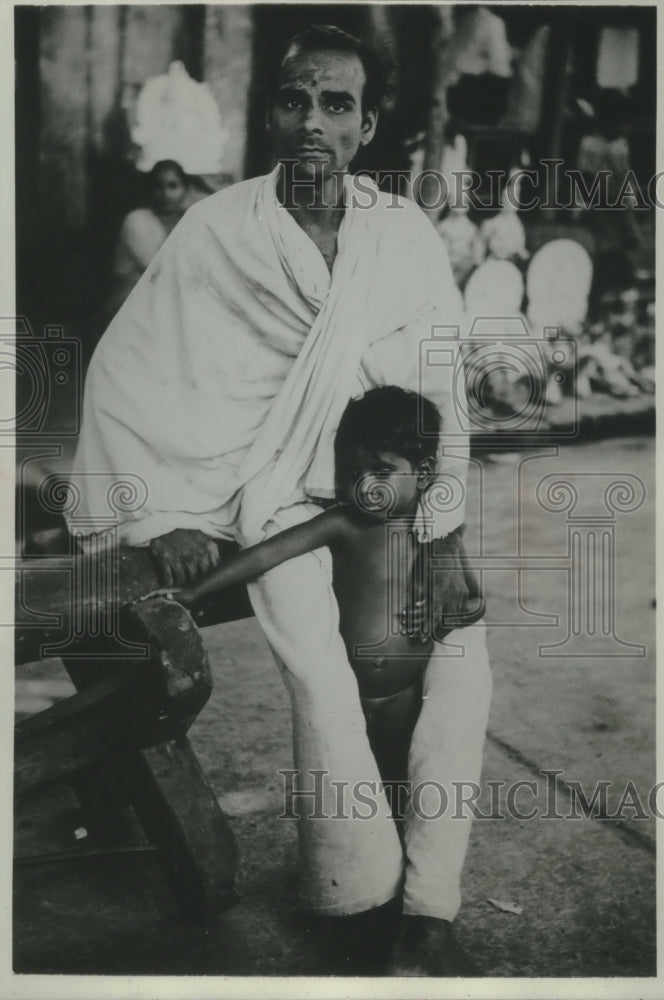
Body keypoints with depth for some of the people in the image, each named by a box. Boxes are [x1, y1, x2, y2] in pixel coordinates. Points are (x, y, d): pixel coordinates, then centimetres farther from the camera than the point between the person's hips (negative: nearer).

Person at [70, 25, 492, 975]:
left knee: (465, 655, -15)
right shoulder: (216, 230, -7)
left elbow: (443, 388, 3)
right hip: (282, 493, -3)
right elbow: (124, 372, -3)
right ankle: (366, 891, -5)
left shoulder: (408, 235, -1)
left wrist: (441, 527, -5)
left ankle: (431, 906, -7)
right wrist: (161, 514, -8)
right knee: (323, 682, -24)